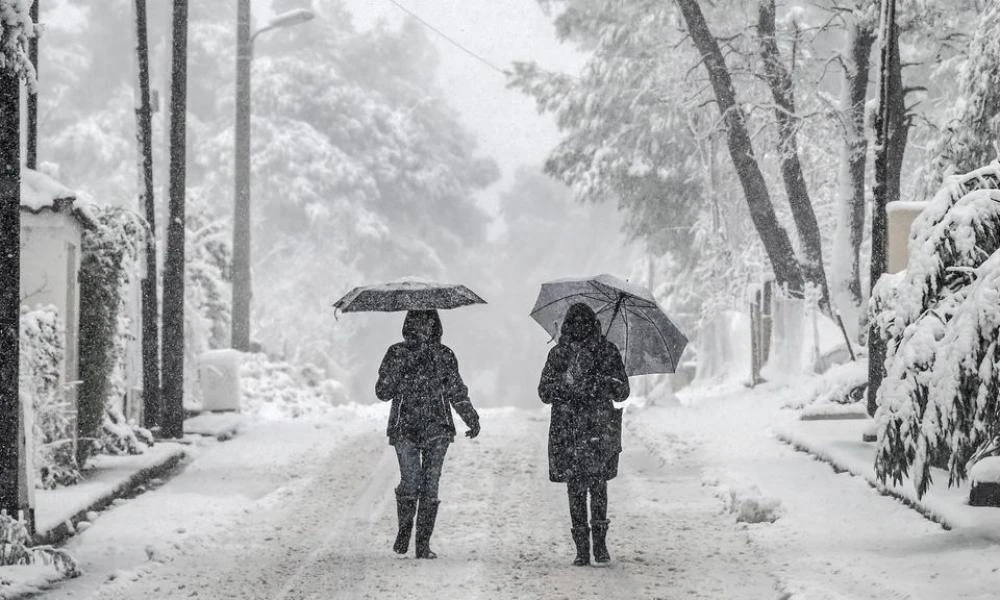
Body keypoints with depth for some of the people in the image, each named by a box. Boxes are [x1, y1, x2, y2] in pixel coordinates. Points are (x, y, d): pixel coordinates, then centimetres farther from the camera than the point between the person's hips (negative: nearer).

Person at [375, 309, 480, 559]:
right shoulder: (397, 353, 5)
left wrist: (471, 419, 13)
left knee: (430, 486, -3)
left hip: (437, 429, 1)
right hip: (405, 428, -1)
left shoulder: (444, 355, 9)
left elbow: (457, 392, 18)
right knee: (410, 483, -13)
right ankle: (404, 530, 12)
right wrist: (398, 369, -13)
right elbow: (383, 392, 2)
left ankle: (423, 544, 3)